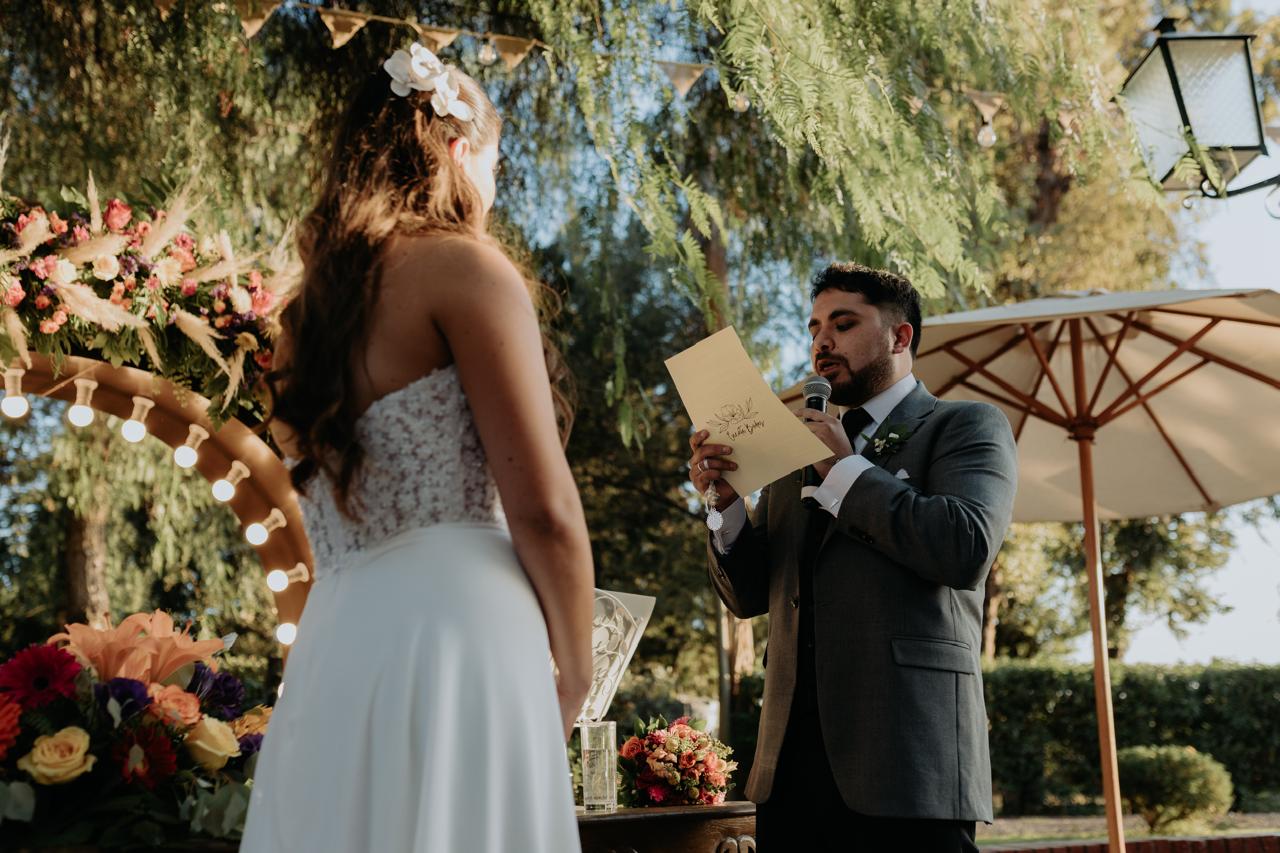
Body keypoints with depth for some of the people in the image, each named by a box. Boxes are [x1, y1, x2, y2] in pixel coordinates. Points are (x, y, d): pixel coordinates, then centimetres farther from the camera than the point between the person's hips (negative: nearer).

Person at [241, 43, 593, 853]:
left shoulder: (313, 304, 19)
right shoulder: (464, 263, -4)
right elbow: (543, 508, -10)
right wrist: (575, 675, 4)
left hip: (332, 653, 8)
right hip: (453, 635, -8)